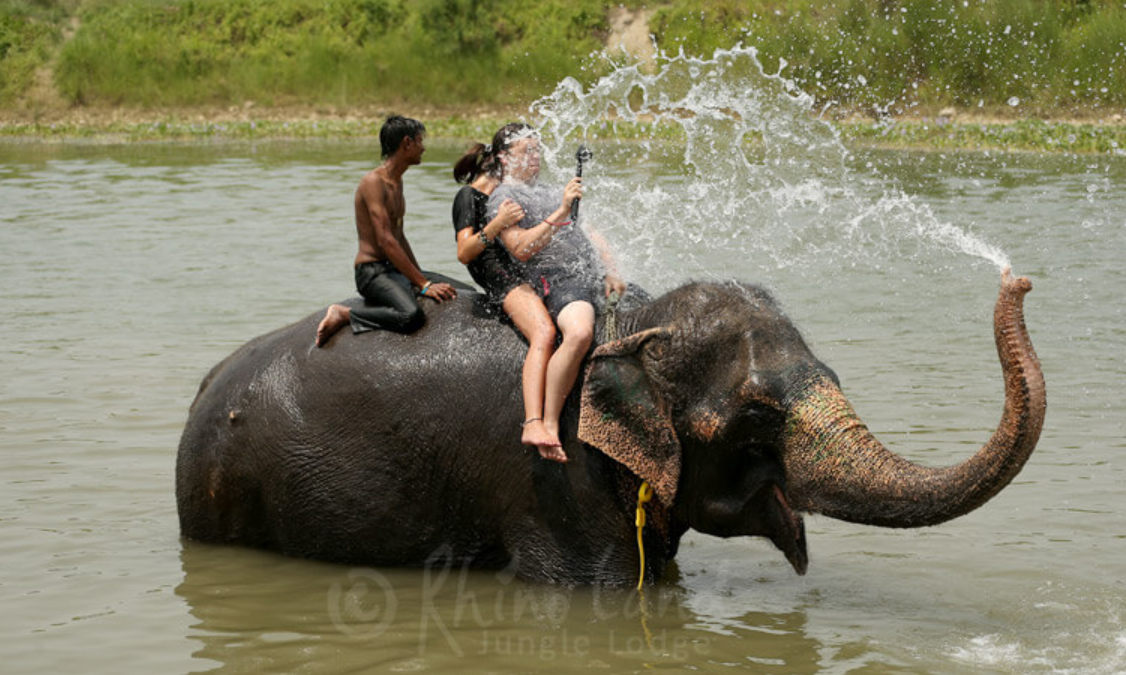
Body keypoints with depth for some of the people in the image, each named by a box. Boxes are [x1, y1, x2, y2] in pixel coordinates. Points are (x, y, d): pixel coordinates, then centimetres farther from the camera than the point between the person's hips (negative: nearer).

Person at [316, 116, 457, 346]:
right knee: (411, 315, -35)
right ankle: (343, 315, -14)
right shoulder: (374, 182, -15)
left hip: (396, 269, 10)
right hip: (372, 272, -10)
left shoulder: (396, 182, 17)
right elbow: (385, 241, -22)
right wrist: (423, 285, -24)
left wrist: (421, 276, 17)